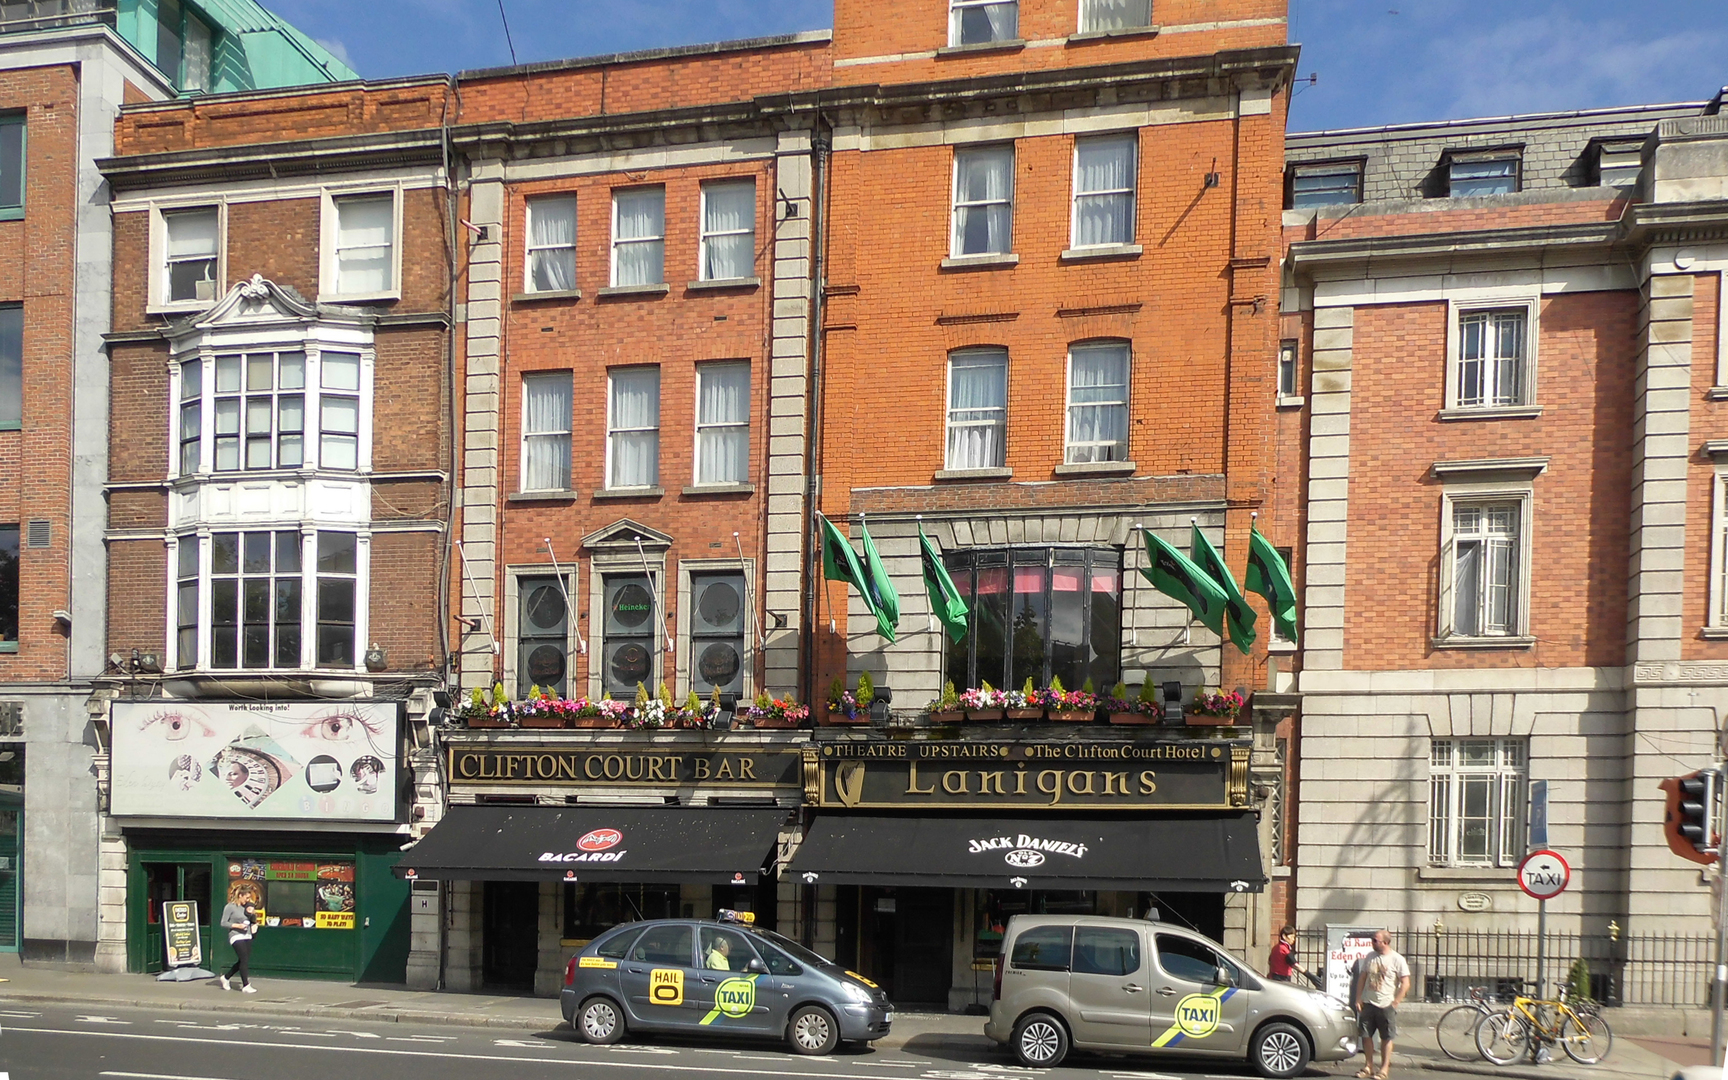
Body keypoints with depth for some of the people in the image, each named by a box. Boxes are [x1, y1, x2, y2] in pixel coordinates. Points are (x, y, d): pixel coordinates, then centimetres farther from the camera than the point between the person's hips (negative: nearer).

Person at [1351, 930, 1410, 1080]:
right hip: (1368, 1004, 5)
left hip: (1386, 1006, -5)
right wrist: (1358, 999, 5)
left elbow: (1405, 984, -9)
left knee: (1386, 1038, 3)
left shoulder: (1397, 960, -7)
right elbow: (1362, 978, 12)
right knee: (1366, 1035, 7)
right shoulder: (1370, 957, 7)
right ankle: (1369, 1067, 18)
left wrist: (1395, 1003, -12)